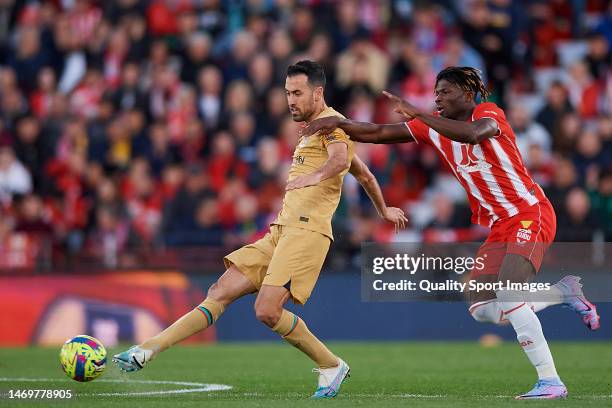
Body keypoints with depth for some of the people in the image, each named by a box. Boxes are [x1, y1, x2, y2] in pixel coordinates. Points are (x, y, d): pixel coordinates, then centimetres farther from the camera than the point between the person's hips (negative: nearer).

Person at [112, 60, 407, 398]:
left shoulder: (332, 122, -3)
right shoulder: (312, 129, 27)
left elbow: (341, 159, -26)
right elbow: (364, 174, 38)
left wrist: (315, 176, -47)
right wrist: (384, 210, 52)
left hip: (306, 231, -9)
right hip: (280, 231, 9)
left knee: (267, 311, -21)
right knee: (220, 293, 0)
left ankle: (332, 367, -3)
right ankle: (147, 350, -5)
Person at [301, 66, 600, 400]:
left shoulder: (489, 113, -10)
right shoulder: (435, 126, 9)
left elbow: (473, 134, -35)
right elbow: (380, 133, 9)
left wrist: (418, 114, -34)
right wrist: (338, 123, -5)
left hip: (529, 215, -8)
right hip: (499, 226, 8)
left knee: (507, 297, -24)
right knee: (481, 309, -1)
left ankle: (550, 381, -20)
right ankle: (565, 292, 14)